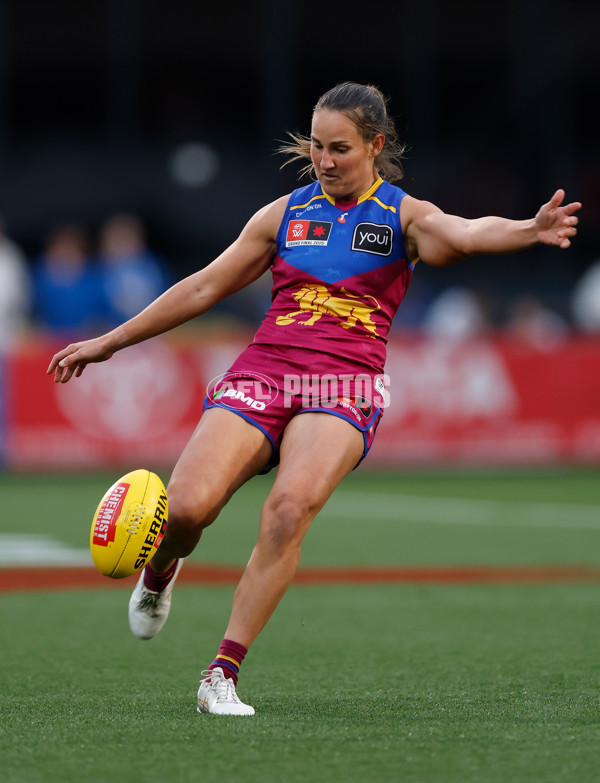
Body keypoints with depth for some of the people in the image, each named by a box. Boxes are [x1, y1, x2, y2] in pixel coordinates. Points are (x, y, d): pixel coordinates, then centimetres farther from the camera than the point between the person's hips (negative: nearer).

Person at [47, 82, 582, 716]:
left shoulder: (404, 216, 8)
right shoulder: (285, 214, 17)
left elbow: (469, 234, -14)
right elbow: (204, 288, 24)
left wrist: (530, 229, -37)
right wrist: (110, 342, 26)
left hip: (344, 385, -2)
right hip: (261, 372, 2)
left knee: (291, 505, -31)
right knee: (185, 505, -21)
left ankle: (223, 674, -23)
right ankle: (159, 571, 18)